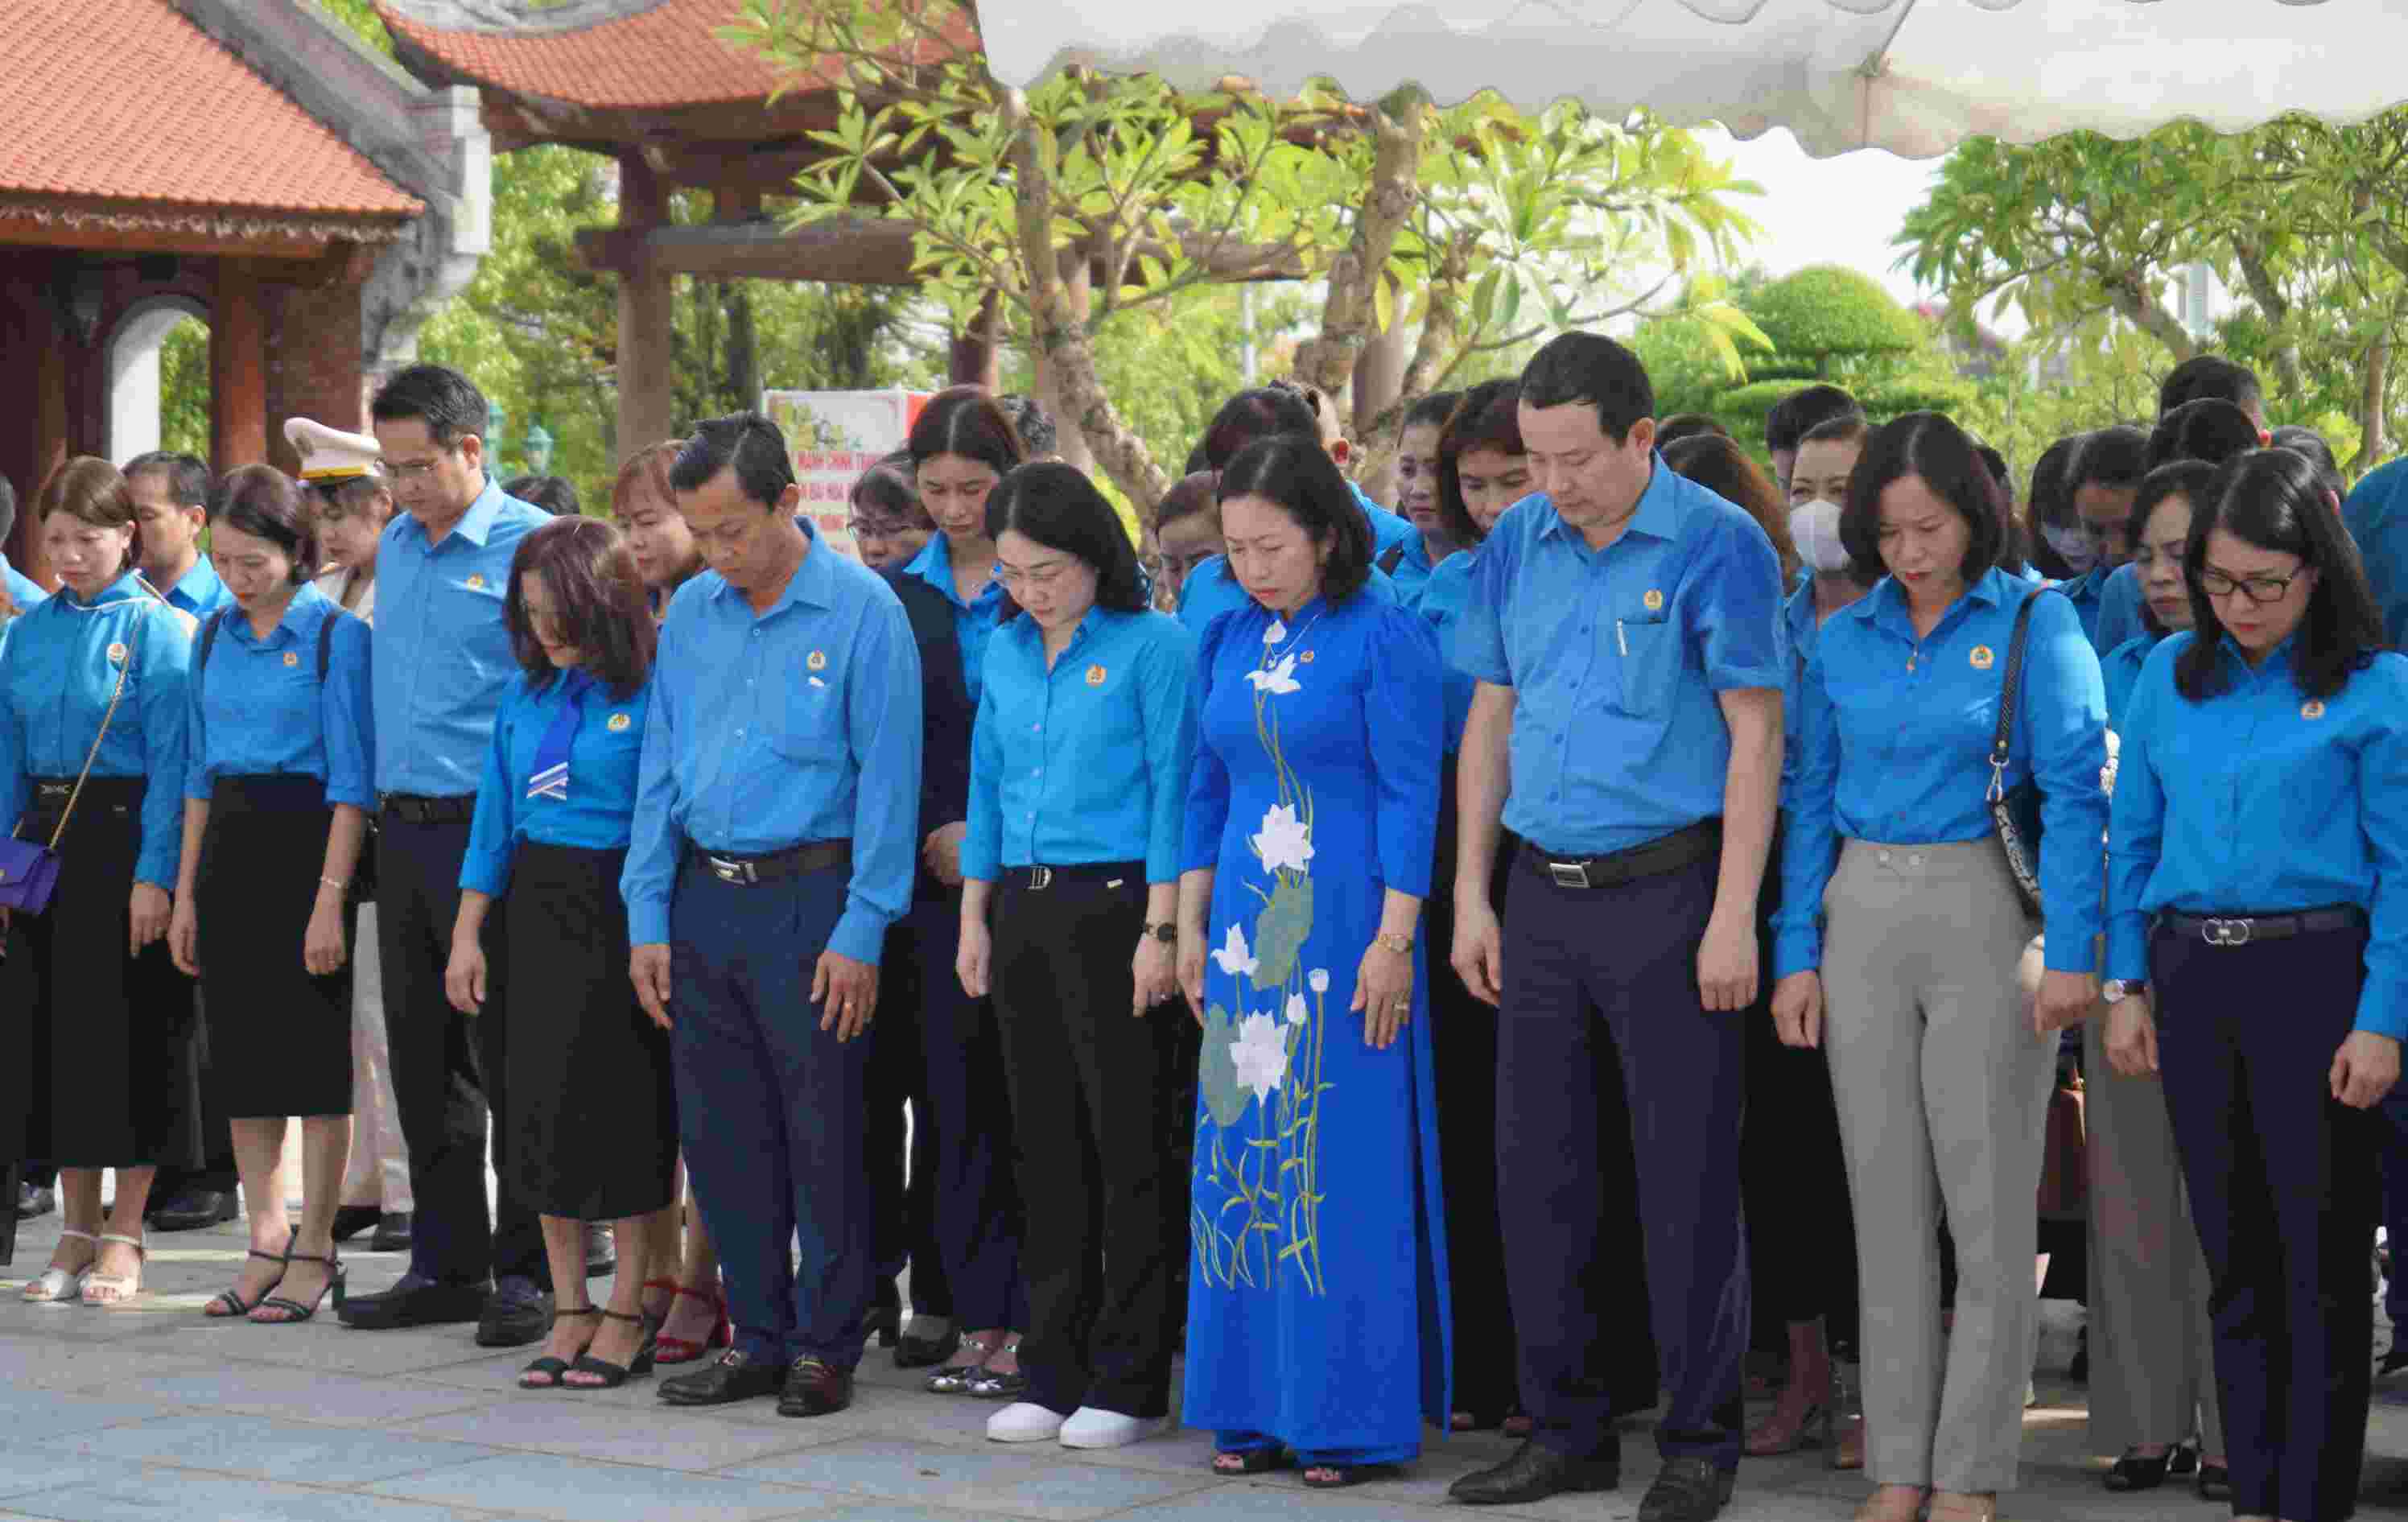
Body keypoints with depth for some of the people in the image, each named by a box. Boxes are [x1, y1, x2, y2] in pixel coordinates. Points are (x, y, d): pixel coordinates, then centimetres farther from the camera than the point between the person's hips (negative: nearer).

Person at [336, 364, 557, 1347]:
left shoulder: (532, 546, -8)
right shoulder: (395, 547, 14)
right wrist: (379, 806, 17)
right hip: (402, 827, 7)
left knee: (508, 1059, -3)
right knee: (424, 1057, 11)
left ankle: (526, 1272, 5)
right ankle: (446, 1266, 19)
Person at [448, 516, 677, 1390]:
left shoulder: (653, 695, -10)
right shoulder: (527, 697, 10)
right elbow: (495, 822, 14)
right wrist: (467, 934, 10)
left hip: (627, 912, -6)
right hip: (539, 911, 6)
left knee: (628, 1106, -1)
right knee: (544, 1104, 6)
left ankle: (629, 1312, 9)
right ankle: (569, 1310, 15)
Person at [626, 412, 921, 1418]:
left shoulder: (862, 611, -8)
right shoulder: (690, 612, 8)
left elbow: (886, 779, -10)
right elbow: (659, 770, 12)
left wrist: (862, 931, -13)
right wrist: (648, 918, 6)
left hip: (809, 898, -5)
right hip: (704, 899, 6)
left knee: (822, 1135, 0)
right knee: (719, 1134, 8)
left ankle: (826, 1346, 11)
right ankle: (760, 1338, 19)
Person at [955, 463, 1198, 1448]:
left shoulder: (1153, 646, -7)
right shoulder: (1006, 653, 12)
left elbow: (1173, 788, -10)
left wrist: (1161, 930, -14)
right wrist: (974, 916, 12)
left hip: (1114, 904, -6)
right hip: (1023, 911, 6)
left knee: (1127, 1144, -2)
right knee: (1046, 1142, 10)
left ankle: (1128, 1383, 4)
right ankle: (1054, 1374, 17)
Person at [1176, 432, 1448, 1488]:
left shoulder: (1384, 637, -8)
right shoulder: (1229, 641, 11)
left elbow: (1409, 796, -10)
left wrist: (1394, 942, -15)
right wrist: (1190, 928, 12)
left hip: (1345, 927, -6)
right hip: (1245, 927, 6)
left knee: (1345, 1163, -4)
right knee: (1245, 1155, 7)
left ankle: (1354, 1414, 3)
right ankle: (1258, 1405, 14)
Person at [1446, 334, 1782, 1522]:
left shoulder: (1716, 546, -9)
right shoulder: (1516, 544, 7)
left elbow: (1755, 733, -10)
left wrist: (1732, 919, -14)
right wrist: (1473, 896, 9)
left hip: (1666, 890, -5)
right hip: (1544, 896, 6)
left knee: (1686, 1178, -1)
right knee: (1535, 1169, 9)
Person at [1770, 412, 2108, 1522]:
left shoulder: (2036, 624, -3)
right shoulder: (1842, 641, 9)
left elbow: (2074, 795, -7)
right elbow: (1809, 803, 12)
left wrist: (2071, 953, -14)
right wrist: (1796, 955, 6)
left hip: (1986, 919, -4)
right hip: (1862, 920, 4)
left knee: (1989, 1200, -2)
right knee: (1887, 1199, 6)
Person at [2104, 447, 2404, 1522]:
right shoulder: (2170, 675, 7)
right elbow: (2132, 837, 12)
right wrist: (2126, 986, 5)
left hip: (2315, 970, -4)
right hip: (2189, 973, 4)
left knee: (2321, 1258, -1)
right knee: (2232, 1252, 11)